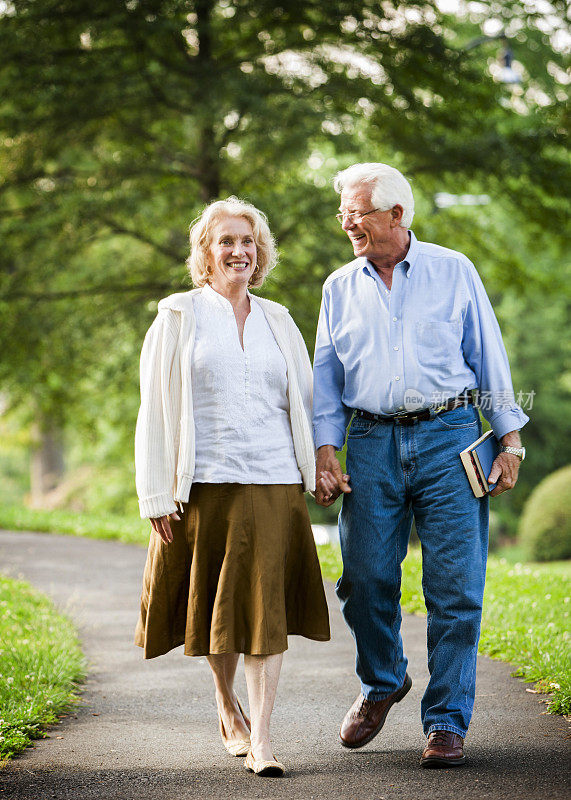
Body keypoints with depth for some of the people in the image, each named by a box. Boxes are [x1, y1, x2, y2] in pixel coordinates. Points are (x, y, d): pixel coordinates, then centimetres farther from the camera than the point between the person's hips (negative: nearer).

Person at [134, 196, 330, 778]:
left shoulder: (277, 320, 14)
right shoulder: (179, 317, 4)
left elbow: (304, 400, 20)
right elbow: (155, 409, 1)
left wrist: (315, 467, 13)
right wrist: (158, 495, -5)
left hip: (272, 484, 2)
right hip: (203, 484, -1)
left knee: (265, 608, -7)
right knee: (211, 604, 7)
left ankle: (259, 740, -8)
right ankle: (227, 708, 31)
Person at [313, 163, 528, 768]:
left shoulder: (453, 271, 6)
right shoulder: (340, 287, 13)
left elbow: (489, 357, 7)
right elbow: (326, 376, 14)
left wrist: (510, 441, 3)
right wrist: (325, 452, 2)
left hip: (447, 437, -2)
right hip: (371, 444, 2)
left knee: (455, 588, -5)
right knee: (366, 581, 1)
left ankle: (446, 722, 4)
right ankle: (382, 683, 28)